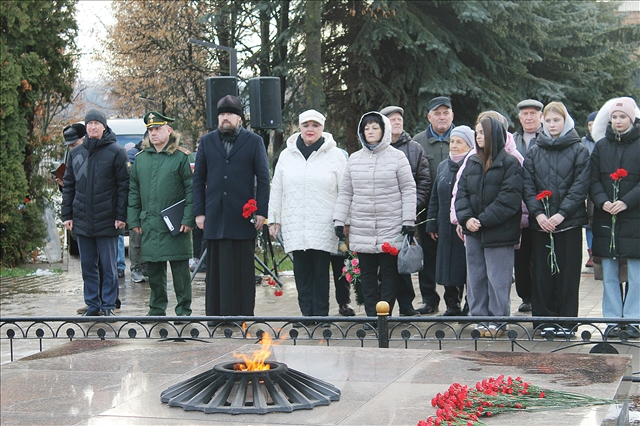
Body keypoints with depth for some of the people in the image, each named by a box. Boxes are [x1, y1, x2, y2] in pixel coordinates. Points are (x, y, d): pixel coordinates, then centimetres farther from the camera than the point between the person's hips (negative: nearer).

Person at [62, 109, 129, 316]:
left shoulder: (116, 152, -2)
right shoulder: (76, 153, 11)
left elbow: (123, 186, -5)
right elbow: (68, 186, 13)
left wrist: (121, 216, -10)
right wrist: (67, 215, 7)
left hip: (107, 221, -4)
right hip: (82, 220, 4)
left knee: (108, 266, 2)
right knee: (88, 266, 9)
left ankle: (108, 306, 8)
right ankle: (92, 305, 15)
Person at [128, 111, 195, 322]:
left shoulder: (181, 157, -3)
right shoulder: (141, 158, 11)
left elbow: (191, 190, -5)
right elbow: (133, 191, 14)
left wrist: (188, 219, -11)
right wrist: (134, 220, 8)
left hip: (175, 225, -4)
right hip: (149, 224, 4)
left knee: (180, 269, 0)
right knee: (154, 269, 9)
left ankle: (183, 309, 7)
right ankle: (157, 308, 20)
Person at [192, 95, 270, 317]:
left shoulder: (254, 141, 5)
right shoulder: (207, 141, 11)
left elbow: (263, 178, 3)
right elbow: (198, 179, 12)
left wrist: (261, 211, -4)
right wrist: (199, 212, 5)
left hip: (243, 216, -2)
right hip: (215, 217, 2)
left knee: (243, 270, 0)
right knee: (216, 269, 4)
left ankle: (243, 314, 6)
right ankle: (215, 313, 8)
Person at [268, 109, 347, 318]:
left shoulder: (335, 155, 3)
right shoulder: (287, 155, 12)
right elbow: (277, 190, 16)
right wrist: (274, 219, 12)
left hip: (323, 227, -3)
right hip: (295, 226, 3)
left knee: (321, 272, -2)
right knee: (302, 272, 3)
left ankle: (321, 314, 4)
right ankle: (306, 313, 8)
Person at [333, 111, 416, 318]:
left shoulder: (397, 157, 0)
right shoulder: (354, 159, 10)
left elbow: (408, 190, -1)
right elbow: (345, 192, 13)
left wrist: (409, 220, -7)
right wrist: (339, 220, 6)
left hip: (391, 229, -3)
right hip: (361, 229, 4)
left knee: (389, 272, 1)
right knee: (366, 274, 5)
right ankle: (371, 315, 11)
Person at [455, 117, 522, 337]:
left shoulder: (510, 163, -7)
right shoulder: (472, 162, 12)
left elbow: (509, 198, -14)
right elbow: (461, 192, 9)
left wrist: (483, 220, -16)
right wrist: (466, 218, -8)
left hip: (498, 232, -6)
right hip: (473, 231, 6)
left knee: (497, 278, 0)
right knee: (475, 277, 9)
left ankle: (497, 321, 7)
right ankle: (480, 318, 17)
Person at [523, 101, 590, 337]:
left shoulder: (579, 151, 2)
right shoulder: (534, 151, 10)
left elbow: (580, 186, -5)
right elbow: (527, 185, 4)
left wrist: (561, 214, -15)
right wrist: (537, 213, -10)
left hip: (569, 222, -2)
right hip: (540, 223, 2)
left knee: (568, 273, 0)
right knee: (542, 273, 3)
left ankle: (566, 321, 6)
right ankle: (544, 319, 10)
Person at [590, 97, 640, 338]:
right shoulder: (601, 146, 10)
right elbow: (593, 180, 6)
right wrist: (602, 201, -12)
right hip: (605, 218, 3)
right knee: (609, 274, 5)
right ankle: (613, 319, 12)